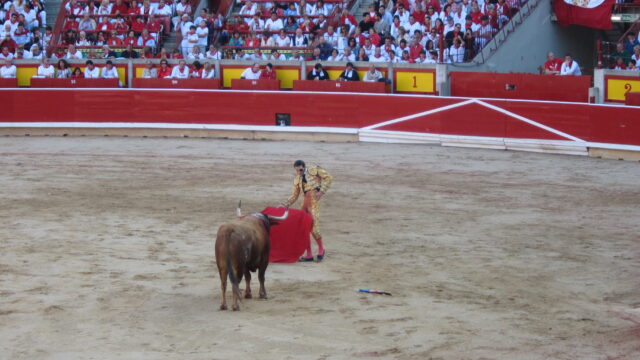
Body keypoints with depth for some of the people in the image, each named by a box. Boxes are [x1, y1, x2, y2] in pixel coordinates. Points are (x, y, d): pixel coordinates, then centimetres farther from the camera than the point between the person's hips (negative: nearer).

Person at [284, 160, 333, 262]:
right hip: (305, 201, 6)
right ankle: (309, 255, 11)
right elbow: (294, 196, 18)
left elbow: (329, 178, 2)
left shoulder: (314, 170, 4)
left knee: (313, 227, -13)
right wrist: (286, 204, 2)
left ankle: (321, 249, 10)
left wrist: (322, 191, -7)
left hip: (314, 201, -6)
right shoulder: (297, 179, 18)